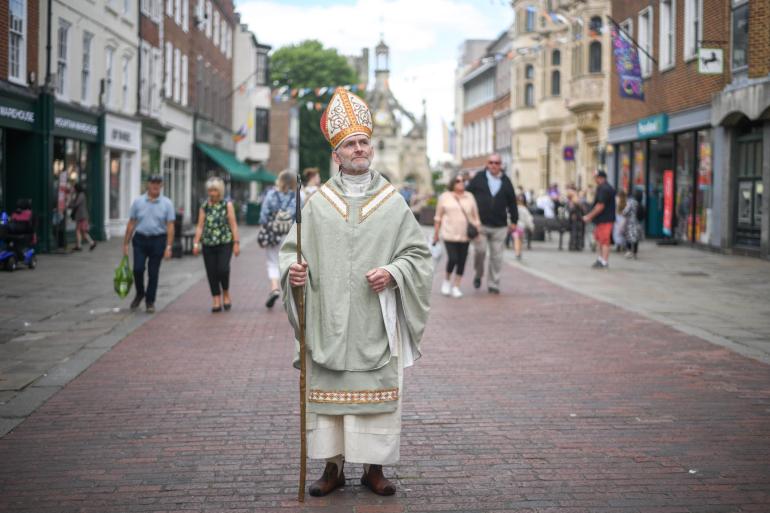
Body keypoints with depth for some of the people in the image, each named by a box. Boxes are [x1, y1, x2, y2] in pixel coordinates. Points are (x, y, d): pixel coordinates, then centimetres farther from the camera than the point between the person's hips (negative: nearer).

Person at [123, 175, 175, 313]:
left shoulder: (167, 203, 0)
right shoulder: (138, 202, 4)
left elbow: (170, 226, -3)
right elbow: (131, 224, 7)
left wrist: (168, 247, -10)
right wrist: (126, 243, 4)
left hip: (158, 240, -1)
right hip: (140, 239, 1)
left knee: (153, 273, 3)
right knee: (138, 269, -7)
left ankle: (150, 301, 16)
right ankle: (140, 294, 20)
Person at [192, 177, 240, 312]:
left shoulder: (227, 205, 4)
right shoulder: (204, 207, 10)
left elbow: (233, 225, 2)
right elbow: (200, 226, 8)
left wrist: (236, 243, -4)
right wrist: (196, 243, -1)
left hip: (225, 243, -3)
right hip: (208, 244, 3)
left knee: (223, 269, -17)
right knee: (211, 273, 1)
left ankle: (226, 294, 8)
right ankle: (216, 300, 10)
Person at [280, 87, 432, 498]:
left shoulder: (393, 202, 5)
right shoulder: (318, 203, 6)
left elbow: (418, 252, 5)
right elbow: (292, 248, 8)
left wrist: (393, 272, -13)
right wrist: (293, 269, -14)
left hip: (376, 319, 0)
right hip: (329, 319, 1)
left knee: (377, 391, 2)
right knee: (327, 390, 3)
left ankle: (374, 467, 14)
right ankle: (333, 466, 15)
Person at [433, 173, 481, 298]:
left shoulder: (470, 197, 9)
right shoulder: (444, 197, 3)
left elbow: (475, 216, 12)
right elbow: (438, 216, 6)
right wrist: (436, 233, 5)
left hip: (465, 235, 3)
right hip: (449, 234, -3)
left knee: (462, 261, 2)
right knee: (453, 259, -13)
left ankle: (456, 286, 15)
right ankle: (447, 280, 13)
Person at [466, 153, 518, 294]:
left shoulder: (506, 182, 8)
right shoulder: (478, 178, 3)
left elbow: (512, 202, 13)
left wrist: (514, 221, 12)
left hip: (499, 226, 2)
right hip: (480, 224, -1)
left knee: (496, 256, 3)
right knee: (480, 250, -8)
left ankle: (493, 284, 12)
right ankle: (478, 275, 19)